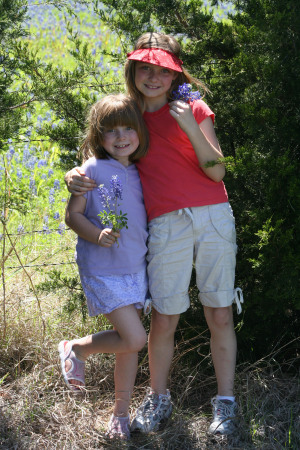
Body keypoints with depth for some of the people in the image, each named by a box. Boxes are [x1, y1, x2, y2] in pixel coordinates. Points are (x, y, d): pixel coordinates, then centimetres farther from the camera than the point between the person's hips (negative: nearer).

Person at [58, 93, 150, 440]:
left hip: (135, 268, 6)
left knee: (129, 345, 9)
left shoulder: (139, 174, 8)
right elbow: (72, 215, -10)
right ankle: (76, 349, 13)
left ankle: (120, 413, 25)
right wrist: (98, 235, -25)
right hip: (102, 270, -6)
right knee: (133, 339, -13)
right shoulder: (93, 171, -9)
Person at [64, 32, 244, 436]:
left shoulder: (194, 110, 6)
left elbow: (217, 171, -2)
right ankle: (158, 399, 22)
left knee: (220, 316, 2)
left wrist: (190, 126, -15)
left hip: (213, 218, 0)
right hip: (166, 227, 1)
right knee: (163, 320, 1)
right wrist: (74, 176, -7)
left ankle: (225, 402, 15)